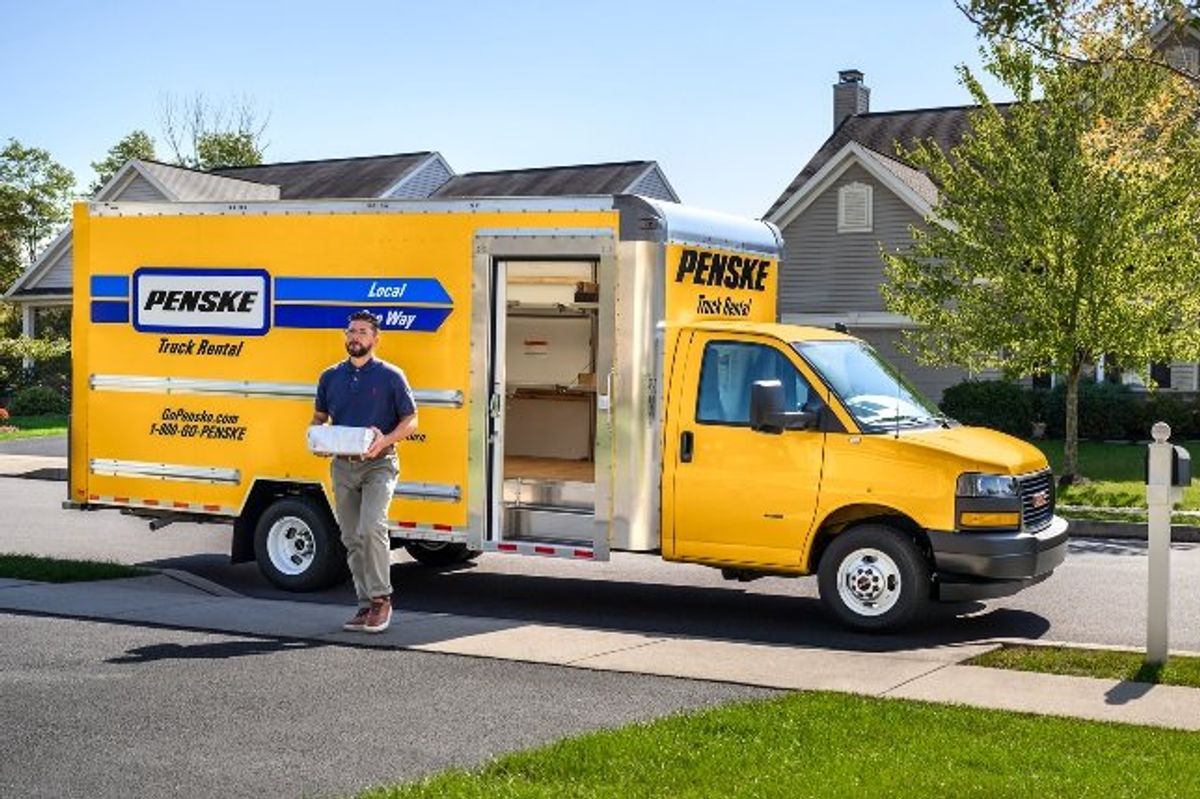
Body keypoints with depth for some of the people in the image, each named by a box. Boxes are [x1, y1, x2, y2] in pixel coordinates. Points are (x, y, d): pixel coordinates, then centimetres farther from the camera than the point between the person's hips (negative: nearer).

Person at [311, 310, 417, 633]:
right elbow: (319, 417, 21)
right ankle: (366, 605, 16)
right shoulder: (331, 377, 11)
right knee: (352, 539, 7)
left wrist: (385, 440, -18)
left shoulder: (390, 376, -2)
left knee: (371, 527, -22)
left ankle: (381, 598, -12)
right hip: (343, 465, 5)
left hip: (378, 464, -5)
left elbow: (410, 421, 0)